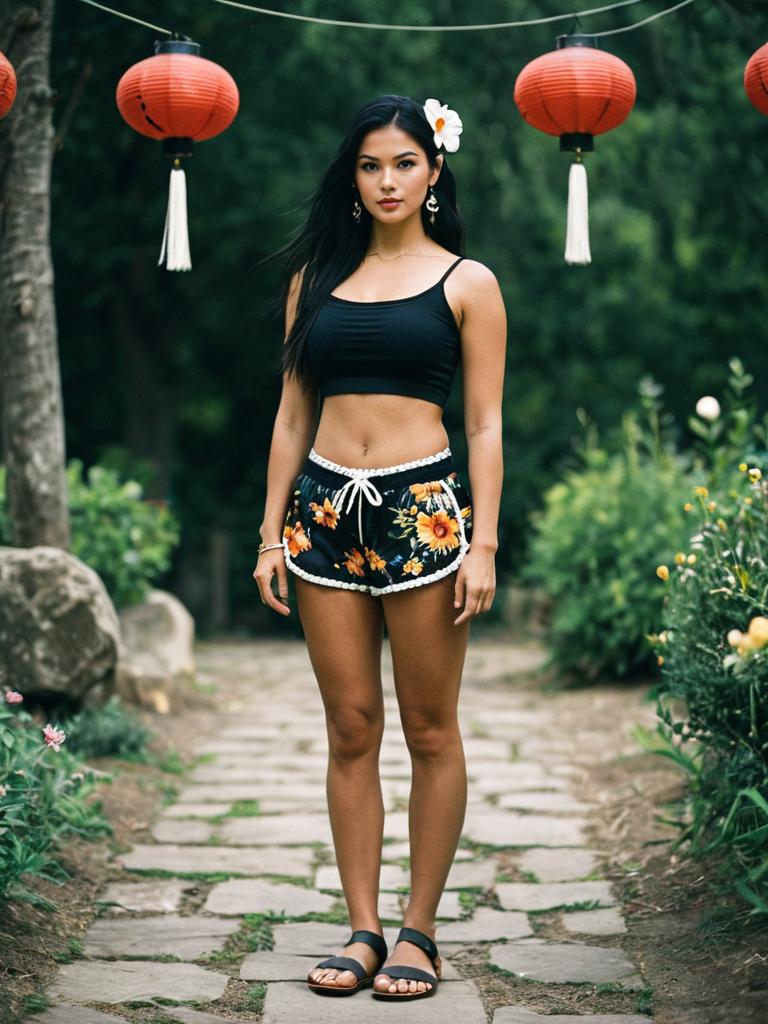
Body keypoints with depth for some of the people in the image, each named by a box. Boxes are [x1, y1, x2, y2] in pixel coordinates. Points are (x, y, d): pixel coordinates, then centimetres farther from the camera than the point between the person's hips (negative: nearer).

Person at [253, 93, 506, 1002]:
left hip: (424, 507, -3)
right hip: (326, 509, 3)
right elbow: (292, 415, 14)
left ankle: (418, 930, 12)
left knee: (429, 730, 2)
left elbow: (485, 426, 1)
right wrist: (273, 531, 8)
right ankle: (363, 930, 12)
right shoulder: (315, 278, 12)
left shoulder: (466, 283, 4)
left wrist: (483, 543, -8)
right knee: (350, 731, 5)